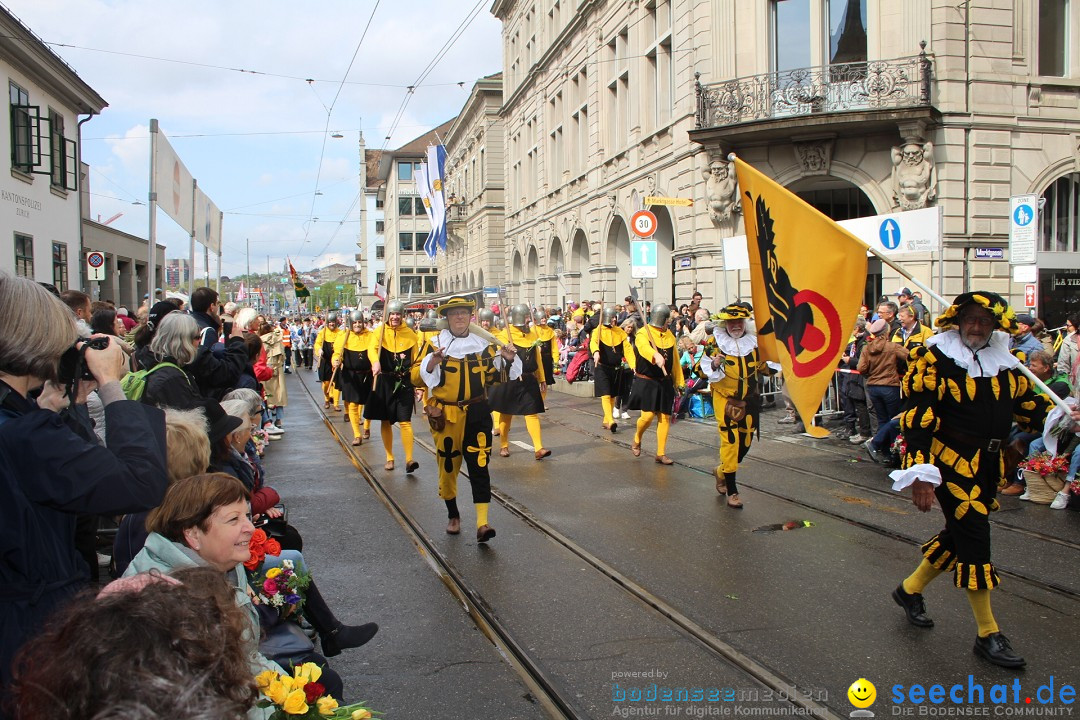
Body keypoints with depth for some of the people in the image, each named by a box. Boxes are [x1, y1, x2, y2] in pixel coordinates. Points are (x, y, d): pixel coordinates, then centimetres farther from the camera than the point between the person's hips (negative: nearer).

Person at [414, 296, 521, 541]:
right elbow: (417, 377, -9)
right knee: (448, 465, 9)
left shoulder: (483, 345, 7)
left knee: (479, 464, -9)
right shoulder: (434, 345, -1)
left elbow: (496, 376, 12)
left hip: (477, 413, 1)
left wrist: (508, 360, -6)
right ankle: (453, 515, 32)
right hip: (445, 416, -1)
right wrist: (432, 362, -27)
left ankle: (482, 523, -12)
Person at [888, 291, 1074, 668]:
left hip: (988, 464, 7)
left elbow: (1026, 401, 16)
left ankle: (910, 589, 37)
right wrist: (921, 472, -23)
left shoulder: (1004, 361, 9)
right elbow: (917, 418, -17)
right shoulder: (935, 360, -12)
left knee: (962, 533, 15)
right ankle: (988, 634, 5)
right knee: (974, 539, -6)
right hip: (951, 461, -7)